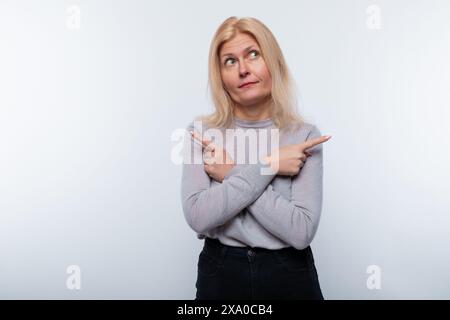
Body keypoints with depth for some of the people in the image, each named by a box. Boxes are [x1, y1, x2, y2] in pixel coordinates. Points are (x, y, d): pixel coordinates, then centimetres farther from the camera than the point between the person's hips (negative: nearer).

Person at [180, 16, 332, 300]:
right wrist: (265, 166, -20)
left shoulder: (305, 135, -8)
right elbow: (198, 217, -17)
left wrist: (231, 175, -17)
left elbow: (302, 231, -17)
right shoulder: (201, 133, -5)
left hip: (290, 276, 0)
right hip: (220, 273, 1)